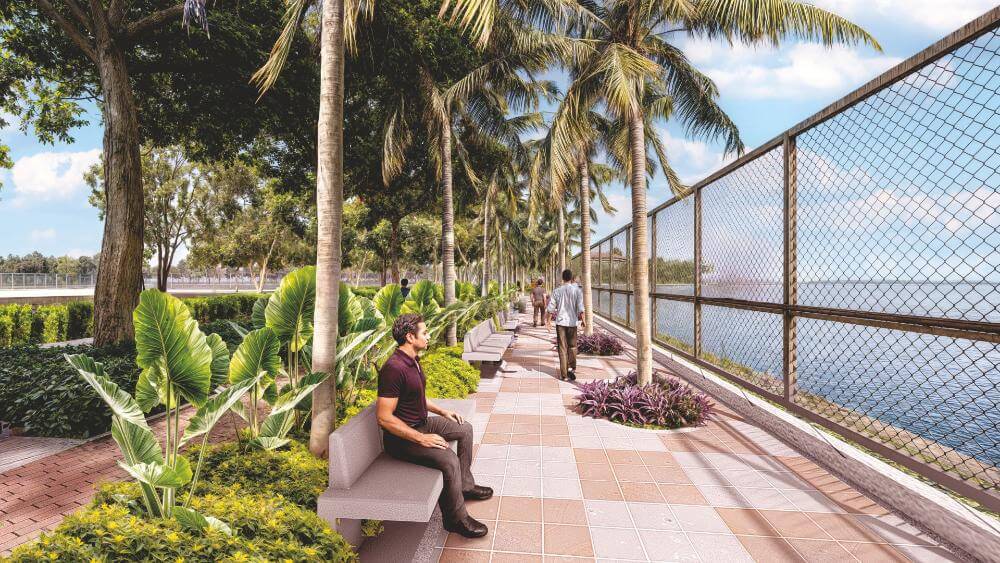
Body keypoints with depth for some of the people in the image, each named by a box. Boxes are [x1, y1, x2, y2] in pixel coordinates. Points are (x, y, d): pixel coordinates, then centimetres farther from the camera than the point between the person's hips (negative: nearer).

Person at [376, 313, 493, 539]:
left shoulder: (412, 361, 5)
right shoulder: (394, 368, -28)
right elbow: (384, 417, -30)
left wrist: (443, 412, 12)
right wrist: (422, 439, -28)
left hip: (422, 423, 10)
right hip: (401, 437, -10)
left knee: (465, 428, 15)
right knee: (449, 459, -26)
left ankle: (465, 485, 27)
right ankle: (456, 518, -5)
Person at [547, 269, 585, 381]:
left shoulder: (557, 291, 0)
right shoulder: (577, 290, -5)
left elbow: (551, 308, -1)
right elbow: (580, 308, -11)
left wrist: (552, 315, 13)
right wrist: (582, 319, 1)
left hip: (560, 321, 1)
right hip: (572, 322, -1)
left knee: (562, 348, 5)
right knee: (572, 346, 17)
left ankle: (564, 374, 6)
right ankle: (571, 368, 4)